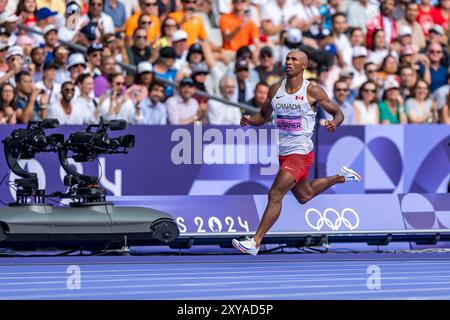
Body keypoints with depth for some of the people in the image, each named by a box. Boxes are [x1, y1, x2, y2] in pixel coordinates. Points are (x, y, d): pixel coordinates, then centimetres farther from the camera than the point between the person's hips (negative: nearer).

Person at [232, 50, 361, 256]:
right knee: (303, 196, 25)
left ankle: (255, 242, -15)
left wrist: (334, 123, -26)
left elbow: (338, 113, -3)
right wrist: (250, 120, -6)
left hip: (301, 152, -7)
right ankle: (340, 177, 47)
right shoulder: (276, 90, 5)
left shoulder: (312, 91, -10)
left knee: (275, 195, -17)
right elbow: (264, 115, 16)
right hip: (283, 152, 8)